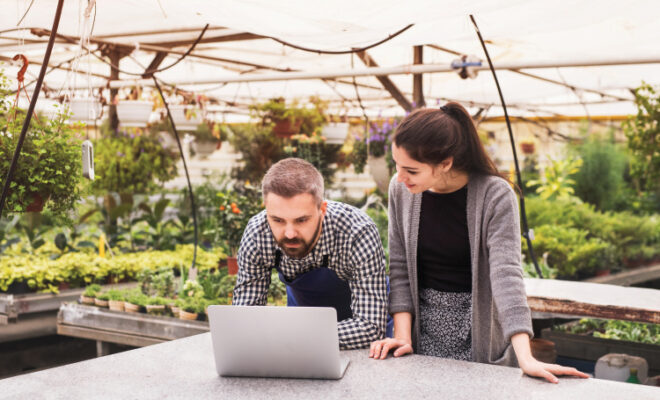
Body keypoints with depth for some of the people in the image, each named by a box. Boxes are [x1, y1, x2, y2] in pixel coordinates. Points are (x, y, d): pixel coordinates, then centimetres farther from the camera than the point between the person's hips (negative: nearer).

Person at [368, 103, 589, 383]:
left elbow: (505, 273, -26)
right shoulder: (401, 189, -5)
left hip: (478, 330, -3)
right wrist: (402, 335, -9)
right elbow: (400, 267, 0)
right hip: (425, 329, 3)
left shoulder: (495, 195, -17)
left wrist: (526, 359, -33)